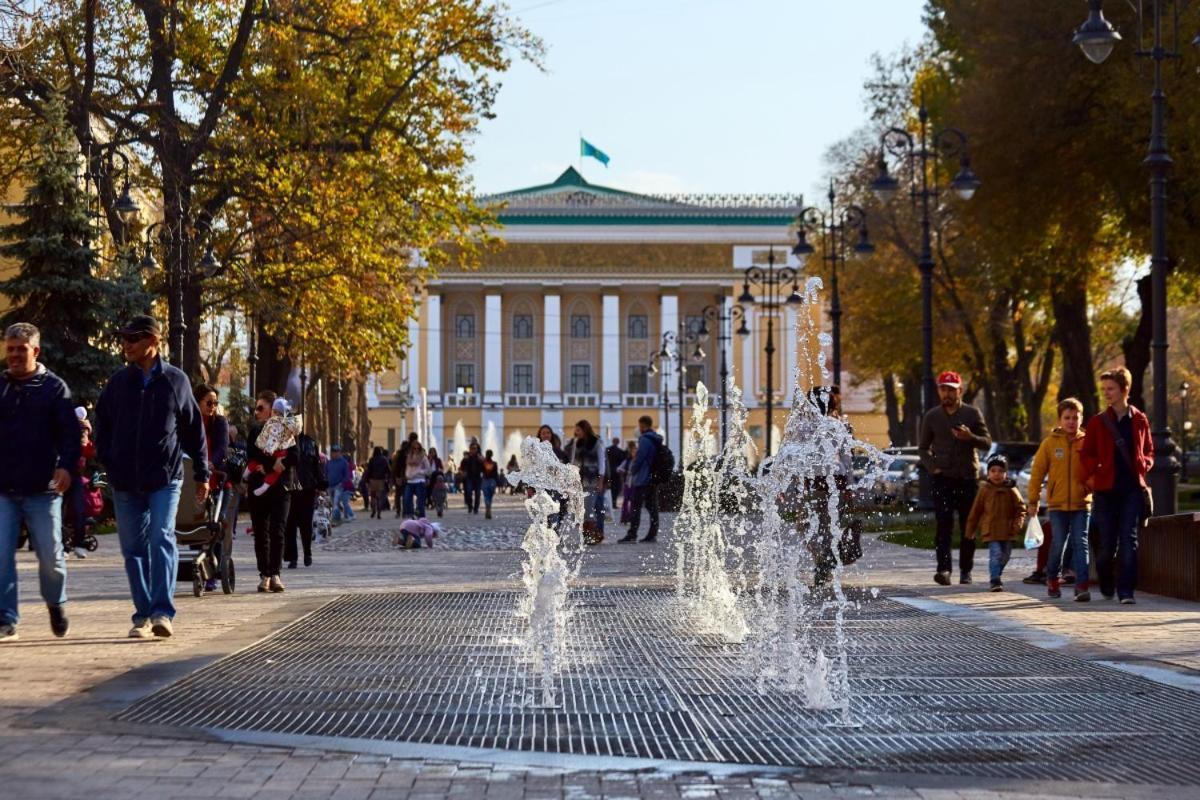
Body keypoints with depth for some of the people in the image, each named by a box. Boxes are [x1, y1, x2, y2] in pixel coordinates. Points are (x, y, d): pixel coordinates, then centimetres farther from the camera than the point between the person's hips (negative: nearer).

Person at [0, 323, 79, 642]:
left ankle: (56, 604, 30)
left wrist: (66, 465, -19)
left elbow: (70, 432, -4)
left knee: (50, 555, 4)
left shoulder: (54, 387, 2)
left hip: (42, 489, -2)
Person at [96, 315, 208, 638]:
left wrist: (202, 474, 10)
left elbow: (194, 429, 8)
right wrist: (107, 462, 3)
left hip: (165, 478, -3)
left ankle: (163, 612, -18)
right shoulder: (118, 382, 6)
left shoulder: (175, 380, 1)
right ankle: (143, 615, 12)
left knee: (162, 538, -17)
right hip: (125, 481, 3)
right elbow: (102, 425, 14)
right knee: (134, 548, 5)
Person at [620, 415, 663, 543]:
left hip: (642, 480, -9)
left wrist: (633, 470, 2)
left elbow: (638, 459, -16)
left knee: (635, 507, -7)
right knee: (652, 507, 9)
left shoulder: (645, 440, -15)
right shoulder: (657, 440, 13)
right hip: (654, 479, 9)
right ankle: (652, 534, 8)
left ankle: (632, 535, -11)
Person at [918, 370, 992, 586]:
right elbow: (924, 448, 14)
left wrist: (970, 437, -20)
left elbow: (987, 443, 1)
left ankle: (965, 571, 14)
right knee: (944, 525, -13)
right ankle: (944, 568, -21)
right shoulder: (932, 417, 7)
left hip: (968, 477, 0)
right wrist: (932, 467, -3)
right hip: (942, 478, 0)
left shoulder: (972, 414, 3)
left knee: (968, 528, 5)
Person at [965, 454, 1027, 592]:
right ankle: (995, 581, -15)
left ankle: (997, 574, 33)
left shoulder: (1011, 490, 0)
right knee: (995, 554, -15)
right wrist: (970, 530, 7)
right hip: (991, 530, -3)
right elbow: (975, 511, 5)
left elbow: (1020, 508, 5)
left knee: (1005, 556, 12)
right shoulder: (985, 490, -2)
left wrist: (1018, 524, -10)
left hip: (1008, 530, 3)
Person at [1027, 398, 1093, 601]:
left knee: (1080, 544, -6)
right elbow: (1037, 472, 5)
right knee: (1058, 544, 4)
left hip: (1082, 503, 0)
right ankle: (1052, 580, 25)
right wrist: (1033, 500, 3)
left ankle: (1082, 586, -8)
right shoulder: (1050, 443, 2)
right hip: (1057, 504, 0)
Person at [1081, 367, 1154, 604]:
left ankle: (1126, 591, -9)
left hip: (1132, 489, 0)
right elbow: (1086, 454, 10)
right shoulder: (1097, 422, 5)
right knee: (1107, 542, 2)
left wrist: (1143, 464, -3)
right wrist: (1092, 475, -4)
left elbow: (1148, 451, 17)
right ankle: (1106, 588, 25)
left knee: (1129, 540, -8)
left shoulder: (1139, 420, 7)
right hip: (1106, 489, 0)